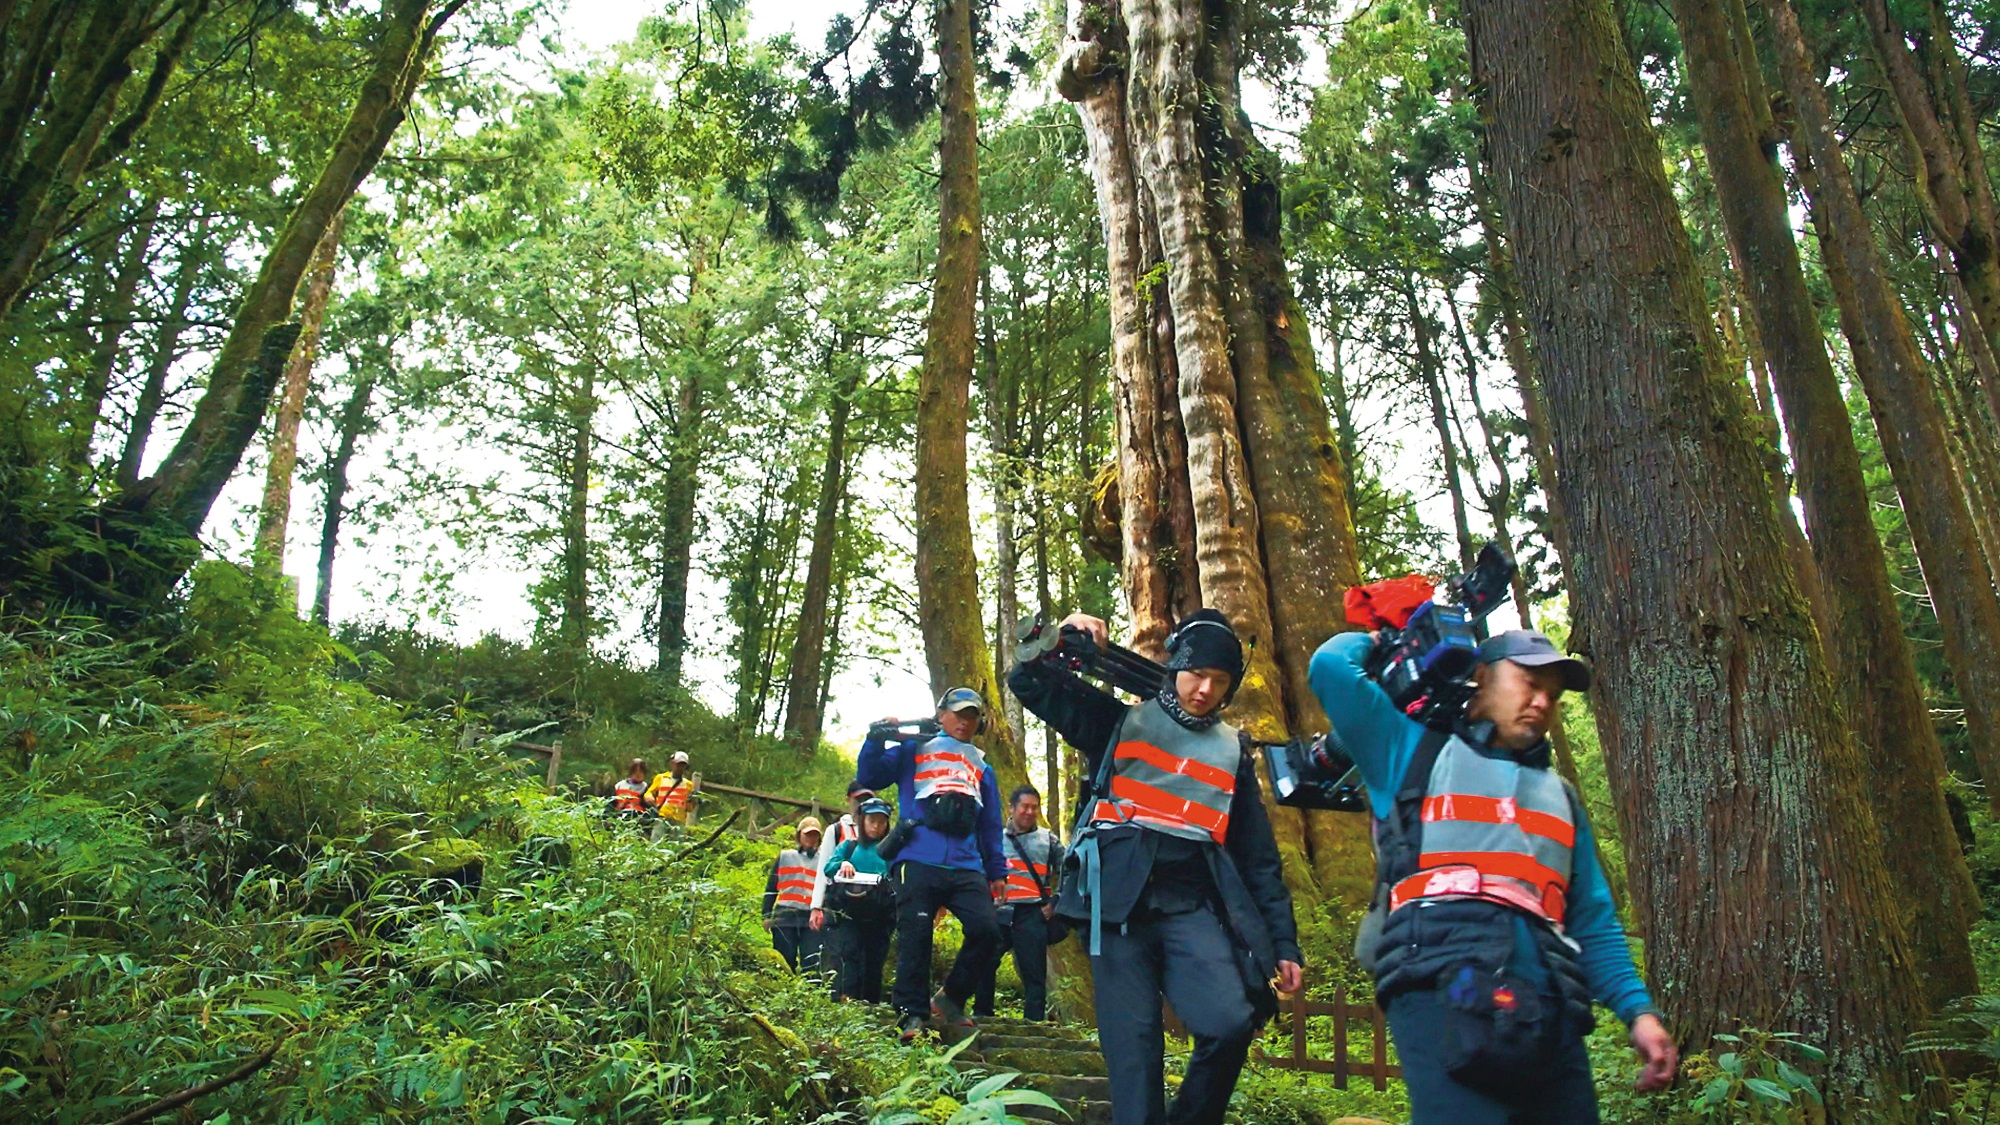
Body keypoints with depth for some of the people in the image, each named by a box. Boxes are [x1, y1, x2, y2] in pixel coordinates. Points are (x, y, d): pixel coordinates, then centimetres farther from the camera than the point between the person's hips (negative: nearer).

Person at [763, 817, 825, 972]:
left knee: (812, 964, -9)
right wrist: (767, 915, 6)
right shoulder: (784, 856, 15)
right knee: (784, 964, 1)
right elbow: (771, 888, 14)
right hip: (784, 918, 0)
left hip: (812, 919, 0)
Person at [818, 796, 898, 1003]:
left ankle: (872, 1006, 8)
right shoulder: (849, 845, 18)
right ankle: (845, 999, -23)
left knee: (874, 960, 3)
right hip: (847, 913, 0)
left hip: (878, 916, 1)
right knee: (847, 954, -16)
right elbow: (828, 867, 7)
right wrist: (842, 864, -14)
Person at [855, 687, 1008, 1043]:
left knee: (987, 930, -12)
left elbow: (991, 825, 26)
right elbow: (868, 778, 7)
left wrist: (997, 872, 21)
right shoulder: (914, 749, 16)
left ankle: (950, 999, 8)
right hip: (918, 862, -3)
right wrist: (876, 739, -7)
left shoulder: (982, 768, 26)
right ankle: (911, 1014, 5)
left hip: (966, 868, 3)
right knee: (915, 937, -7)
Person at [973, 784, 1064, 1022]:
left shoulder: (1047, 839, 11)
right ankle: (980, 1018, 10)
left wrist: (1055, 903, 5)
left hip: (1032, 915, -1)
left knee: (1034, 975, 0)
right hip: (999, 913, 1)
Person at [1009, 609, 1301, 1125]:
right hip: (1119, 901, -2)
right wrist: (1060, 638, -10)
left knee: (1231, 1023, -18)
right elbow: (1028, 683, 9)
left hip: (1191, 904, 2)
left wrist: (1284, 942, 13)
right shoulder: (1121, 722, 11)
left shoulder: (1233, 750, 18)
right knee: (1133, 1044, -8)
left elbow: (1259, 857, 18)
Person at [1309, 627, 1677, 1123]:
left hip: (1549, 1004, 6)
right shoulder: (1416, 751, 16)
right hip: (1443, 985, -6)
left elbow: (1593, 922, 27)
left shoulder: (1560, 797, 31)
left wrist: (1638, 1008, 13)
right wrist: (1376, 640, 25)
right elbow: (1331, 666, 5)